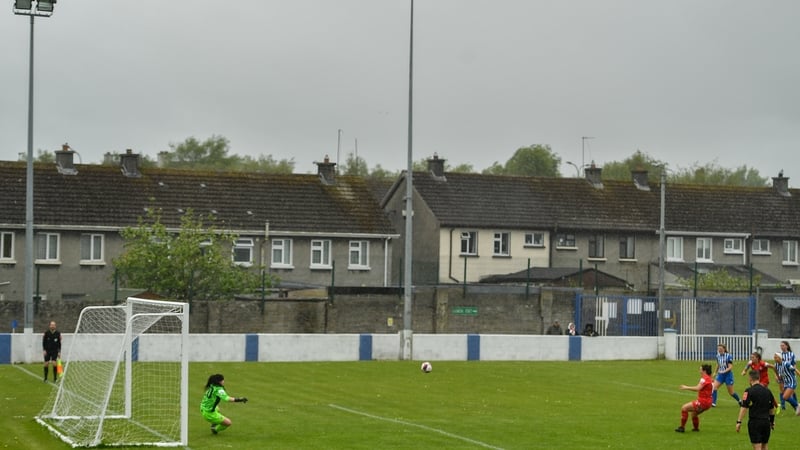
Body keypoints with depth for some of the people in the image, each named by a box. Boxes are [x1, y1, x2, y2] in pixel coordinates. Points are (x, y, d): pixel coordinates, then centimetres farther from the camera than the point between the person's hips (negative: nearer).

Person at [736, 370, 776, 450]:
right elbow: (772, 409, 15)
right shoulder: (767, 391, 8)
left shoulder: (749, 391, -9)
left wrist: (739, 422, -17)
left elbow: (744, 407, -16)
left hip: (755, 422, -5)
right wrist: (772, 422, 27)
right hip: (766, 421, 5)